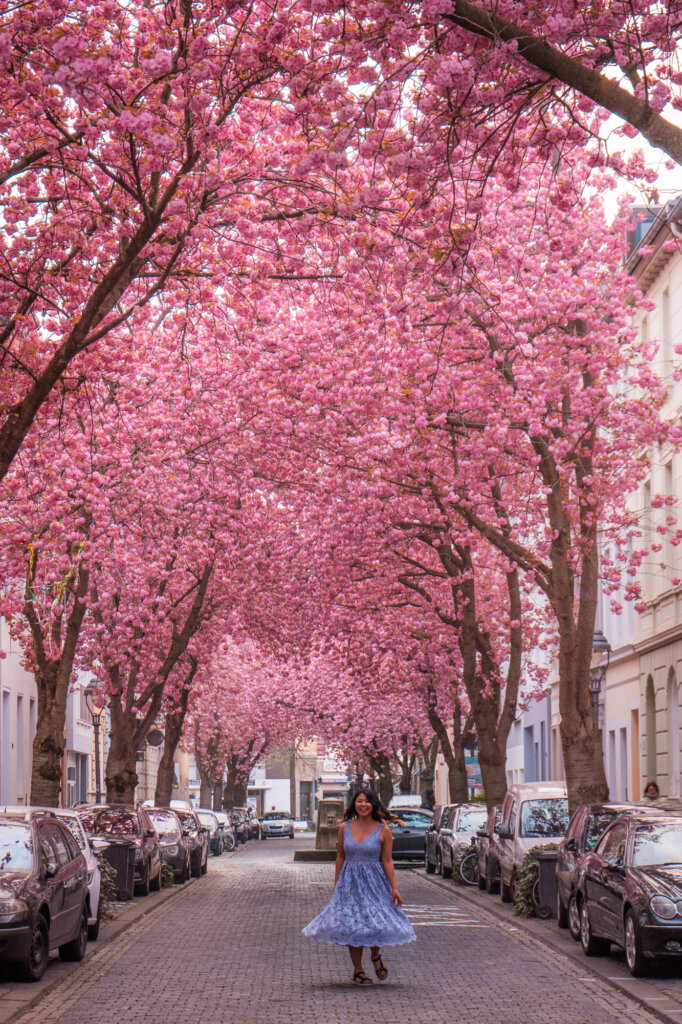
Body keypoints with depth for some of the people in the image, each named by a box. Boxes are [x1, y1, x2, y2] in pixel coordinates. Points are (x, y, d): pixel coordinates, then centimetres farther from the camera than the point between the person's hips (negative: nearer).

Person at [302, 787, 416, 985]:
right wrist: (336, 885, 12)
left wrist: (394, 888, -6)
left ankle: (376, 955, 22)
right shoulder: (345, 828, 2)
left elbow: (387, 861, -2)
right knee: (351, 925, 2)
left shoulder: (383, 830, -4)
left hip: (374, 881, -2)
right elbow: (340, 857, 10)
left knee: (376, 921, -11)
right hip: (349, 882, 2)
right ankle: (357, 971, 16)